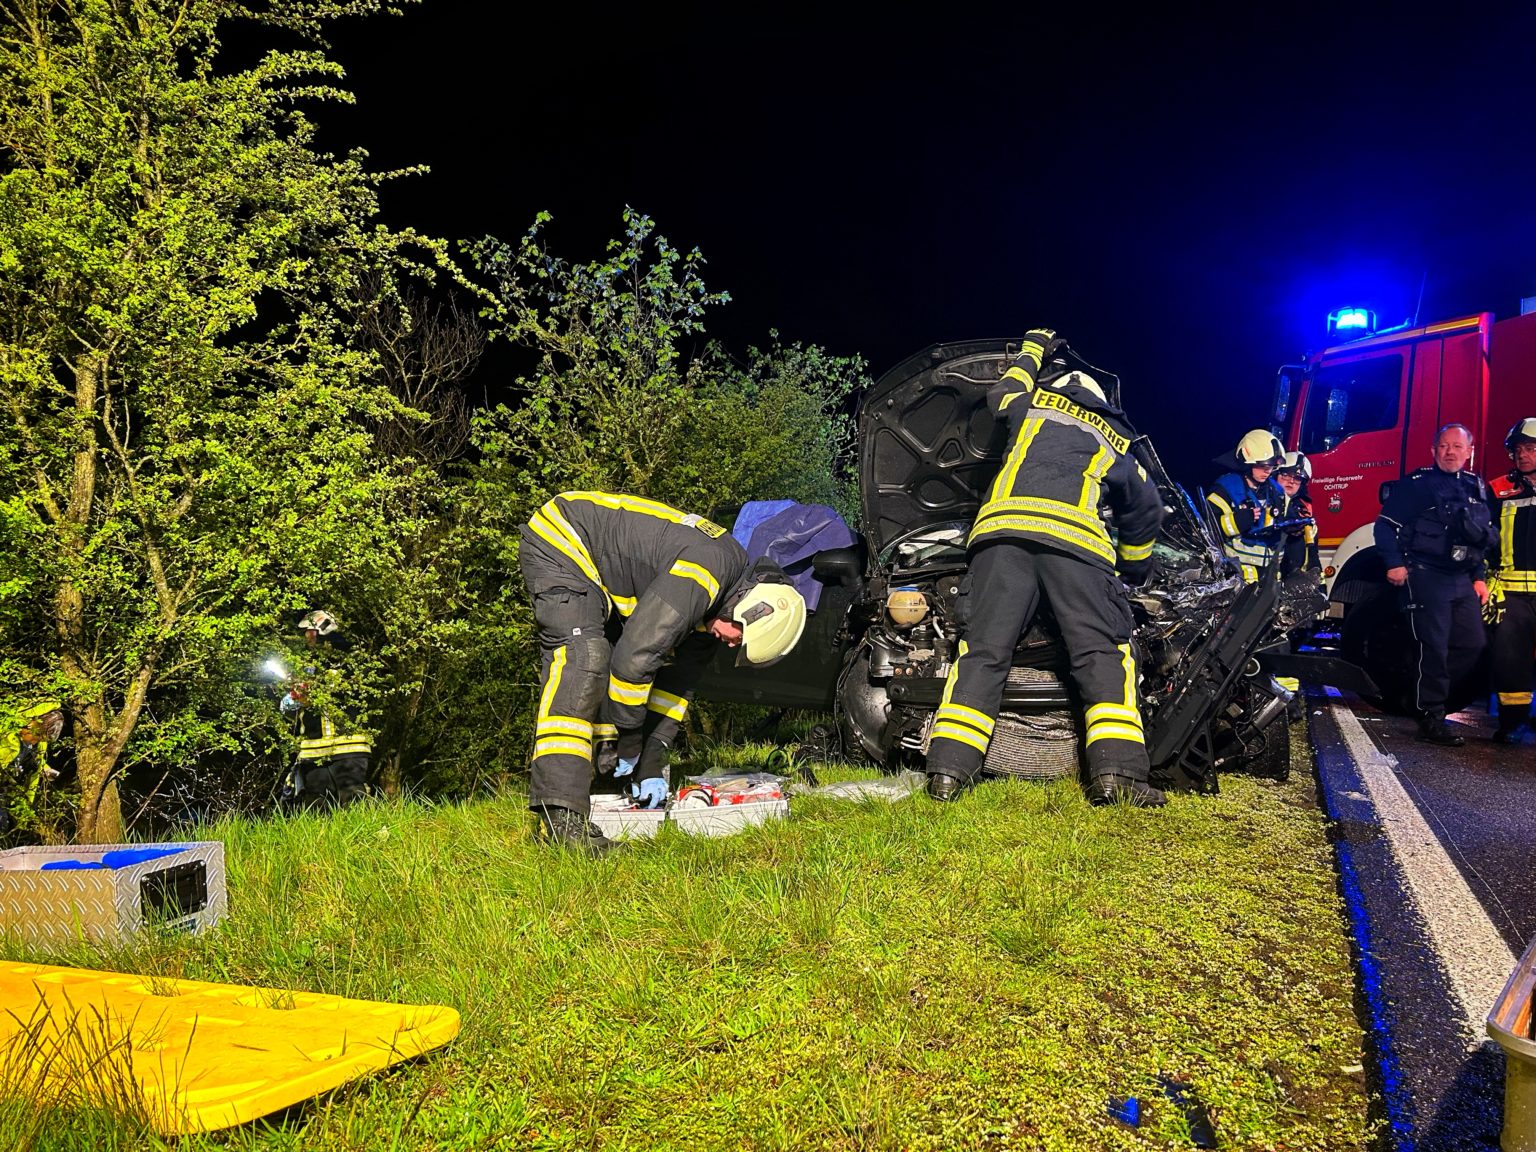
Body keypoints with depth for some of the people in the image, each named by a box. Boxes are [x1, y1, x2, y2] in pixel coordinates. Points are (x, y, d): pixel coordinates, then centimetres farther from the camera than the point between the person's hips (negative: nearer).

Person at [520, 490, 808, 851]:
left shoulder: (714, 606, 2)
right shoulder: (704, 573, -30)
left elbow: (676, 682, 8)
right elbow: (634, 656, -31)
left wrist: (652, 765, 3)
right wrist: (629, 744, -17)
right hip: (559, 540, -10)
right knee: (584, 659, -26)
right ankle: (559, 812, -32)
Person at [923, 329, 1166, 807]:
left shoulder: (1030, 407, 30)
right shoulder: (1115, 443, 33)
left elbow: (1001, 392, 54)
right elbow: (1146, 508, 42)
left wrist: (1033, 352, 68)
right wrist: (1135, 567, 57)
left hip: (1002, 527, 1)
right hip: (1075, 538, 0)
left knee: (983, 650, -1)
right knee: (1104, 653, 0)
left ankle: (948, 770, -10)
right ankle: (1116, 770, -15)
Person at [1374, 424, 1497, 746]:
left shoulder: (1476, 486, 16)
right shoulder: (1417, 483, -4)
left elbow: (1483, 539, 23)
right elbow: (1385, 524, -7)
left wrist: (1479, 576, 17)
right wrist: (1394, 563, -15)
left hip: (1462, 579, 7)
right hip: (1426, 575, -7)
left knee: (1473, 644, 5)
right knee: (1434, 647, -7)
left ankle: (1430, 691, 22)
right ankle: (1431, 719, -1)